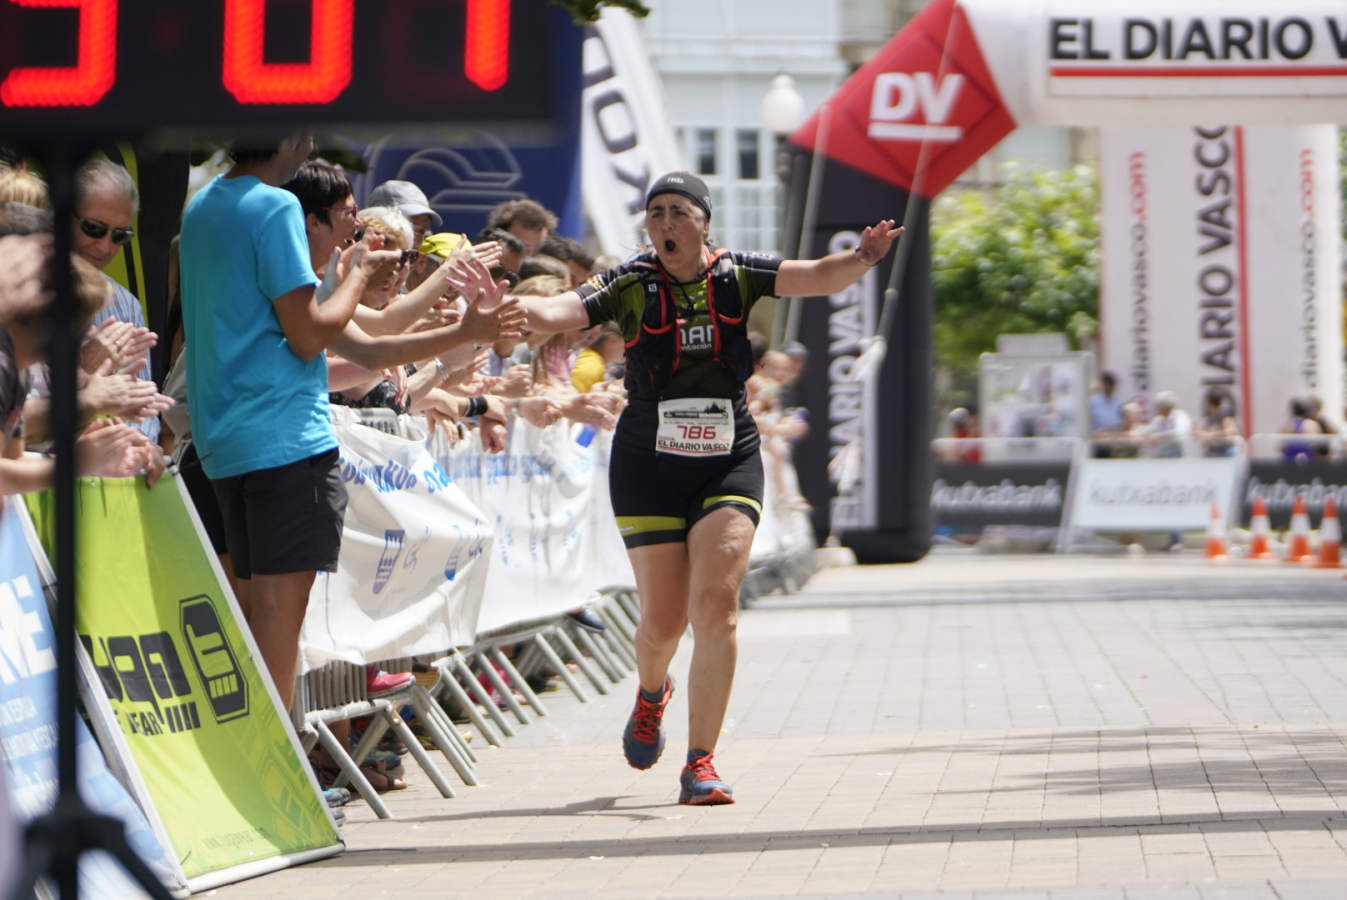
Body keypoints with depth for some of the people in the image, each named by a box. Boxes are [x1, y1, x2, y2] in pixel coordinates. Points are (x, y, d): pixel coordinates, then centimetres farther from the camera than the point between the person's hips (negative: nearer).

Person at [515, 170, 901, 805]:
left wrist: (860, 259, -34)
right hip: (648, 466, 0)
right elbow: (558, 313, -17)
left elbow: (817, 277, -13)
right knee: (664, 618, 1)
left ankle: (700, 764, -10)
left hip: (729, 462, 0)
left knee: (717, 604, -13)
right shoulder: (632, 286, -4)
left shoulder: (736, 276, -1)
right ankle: (652, 694, 39)